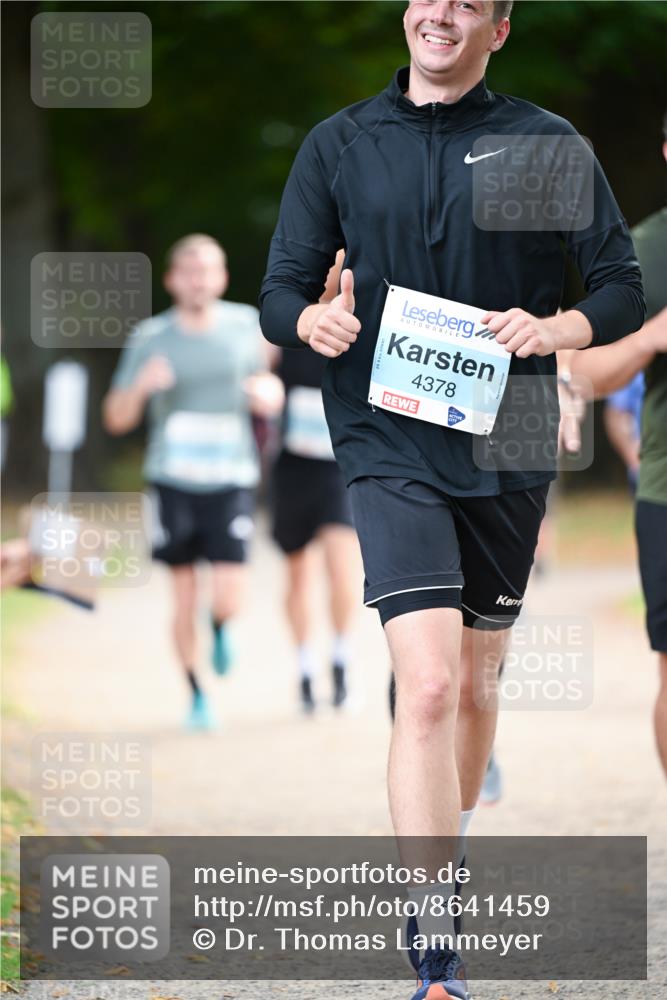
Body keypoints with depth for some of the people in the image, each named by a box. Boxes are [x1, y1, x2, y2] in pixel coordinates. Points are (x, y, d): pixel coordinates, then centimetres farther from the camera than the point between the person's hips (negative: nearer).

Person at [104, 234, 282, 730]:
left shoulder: (245, 325, 2)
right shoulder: (151, 339, -1)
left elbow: (267, 384, 19)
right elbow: (117, 419, 1)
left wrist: (268, 392, -5)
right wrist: (140, 385, -19)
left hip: (230, 483, 0)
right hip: (174, 482, 0)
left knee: (229, 600, -10)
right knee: (184, 602, 3)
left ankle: (221, 629, 27)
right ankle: (197, 695, 23)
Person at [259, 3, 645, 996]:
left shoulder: (546, 143, 4)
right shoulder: (338, 146, 7)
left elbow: (624, 286, 4)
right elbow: (281, 291, 10)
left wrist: (558, 329, -17)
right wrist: (312, 320, -14)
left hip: (506, 449, 2)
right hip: (390, 448, -2)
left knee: (475, 682, 14)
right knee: (428, 687, -16)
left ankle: (443, 865, 40)